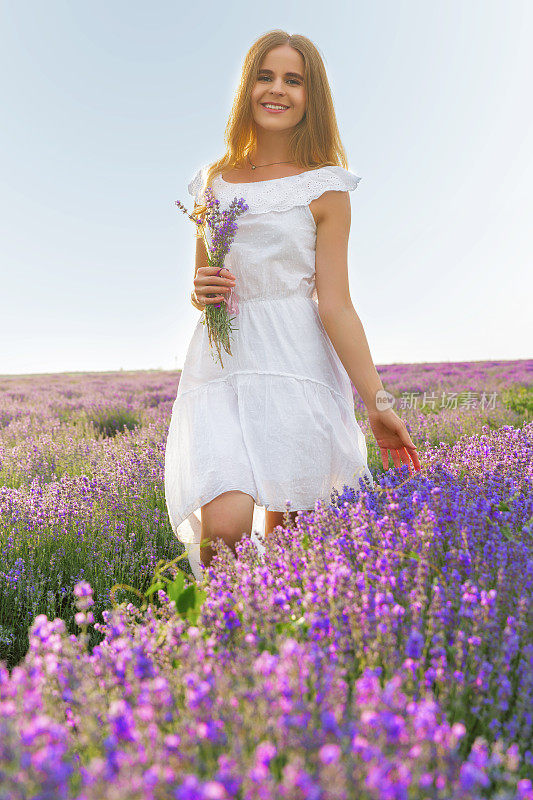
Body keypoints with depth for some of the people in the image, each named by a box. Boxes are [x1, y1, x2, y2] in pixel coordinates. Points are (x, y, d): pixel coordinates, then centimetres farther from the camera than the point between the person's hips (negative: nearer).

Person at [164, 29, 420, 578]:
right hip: (221, 367, 2)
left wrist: (376, 403, -8)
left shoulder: (325, 187, 4)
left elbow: (335, 305, -1)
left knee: (283, 534, 2)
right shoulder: (212, 182, 15)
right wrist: (201, 292, -2)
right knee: (225, 525, -16)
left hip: (297, 367, -2)